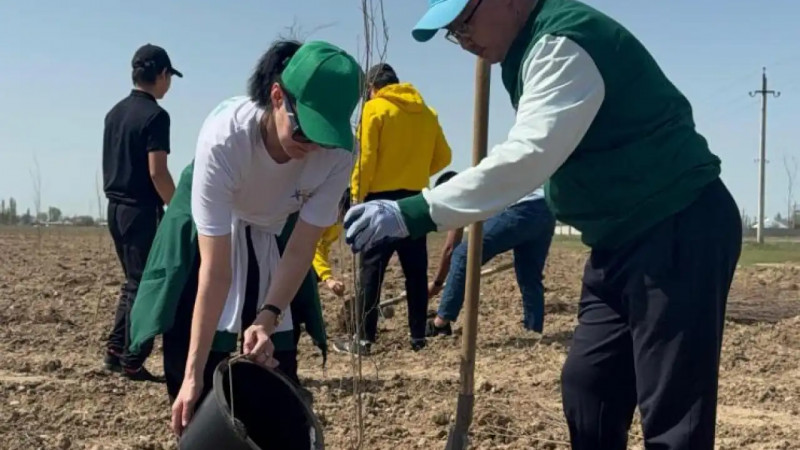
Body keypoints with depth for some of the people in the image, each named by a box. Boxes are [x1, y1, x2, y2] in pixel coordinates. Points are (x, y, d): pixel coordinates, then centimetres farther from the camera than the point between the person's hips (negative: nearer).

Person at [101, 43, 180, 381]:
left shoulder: (115, 112, 12)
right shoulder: (155, 115, -14)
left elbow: (112, 164, 16)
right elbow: (157, 172, -19)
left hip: (116, 207, 8)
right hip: (141, 210, -8)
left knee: (133, 282, 18)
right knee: (144, 286, 0)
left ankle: (115, 351, 18)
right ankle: (132, 362, 3)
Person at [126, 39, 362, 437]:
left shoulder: (338, 152, -30)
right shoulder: (224, 138, -39)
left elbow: (301, 249, -21)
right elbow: (215, 269, -37)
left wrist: (267, 319, -35)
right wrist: (193, 374, -36)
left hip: (277, 239, 3)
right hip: (208, 230, -2)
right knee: (196, 374, -5)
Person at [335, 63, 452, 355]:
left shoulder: (375, 108, -5)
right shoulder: (426, 112, 10)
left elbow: (365, 158, -11)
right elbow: (442, 157, 11)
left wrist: (357, 194, -4)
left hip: (382, 197, -5)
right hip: (415, 198, 5)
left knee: (372, 268, -3)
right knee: (416, 270, 8)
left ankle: (364, 339, -3)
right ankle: (418, 336, 11)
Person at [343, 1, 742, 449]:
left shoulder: (564, 41, -18)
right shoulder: (537, 46, 13)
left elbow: (526, 157, -30)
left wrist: (412, 213, -33)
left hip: (680, 232, -10)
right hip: (626, 238, 10)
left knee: (671, 414, -9)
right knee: (587, 385, 12)